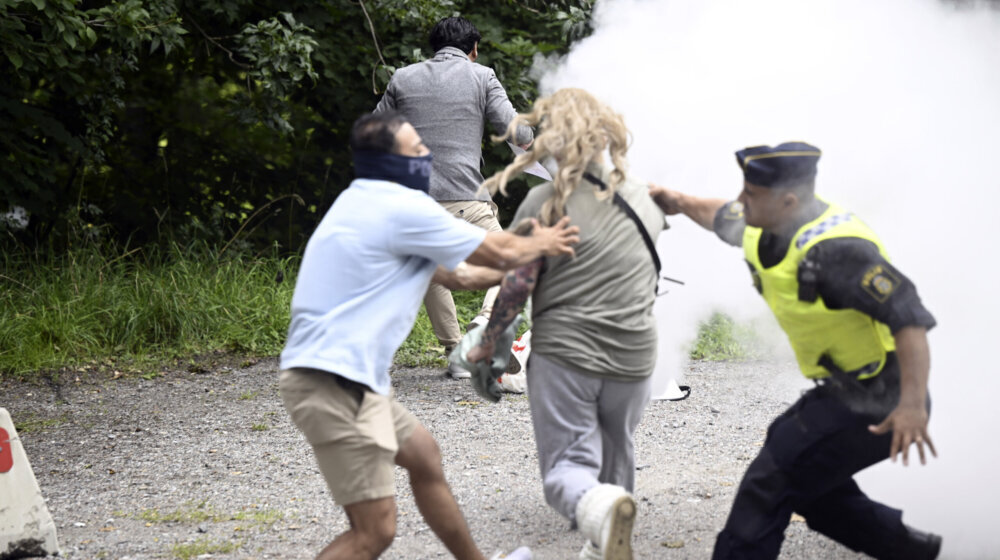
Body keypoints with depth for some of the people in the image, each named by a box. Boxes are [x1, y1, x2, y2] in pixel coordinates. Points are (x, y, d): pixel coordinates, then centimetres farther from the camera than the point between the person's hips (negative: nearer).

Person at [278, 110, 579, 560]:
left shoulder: (369, 205, 18)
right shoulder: (402, 207, -13)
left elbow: (455, 274, 24)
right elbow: (499, 252, -2)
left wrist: (528, 264, 25)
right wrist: (543, 245, 19)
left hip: (346, 379, 11)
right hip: (332, 383, -11)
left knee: (423, 455, 27)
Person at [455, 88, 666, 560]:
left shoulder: (546, 201, -8)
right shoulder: (645, 197, 9)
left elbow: (517, 285, -8)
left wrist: (487, 342, 6)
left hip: (563, 355, -4)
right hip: (632, 359, 4)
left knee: (565, 471, -4)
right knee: (615, 463, 23)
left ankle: (601, 511, -34)